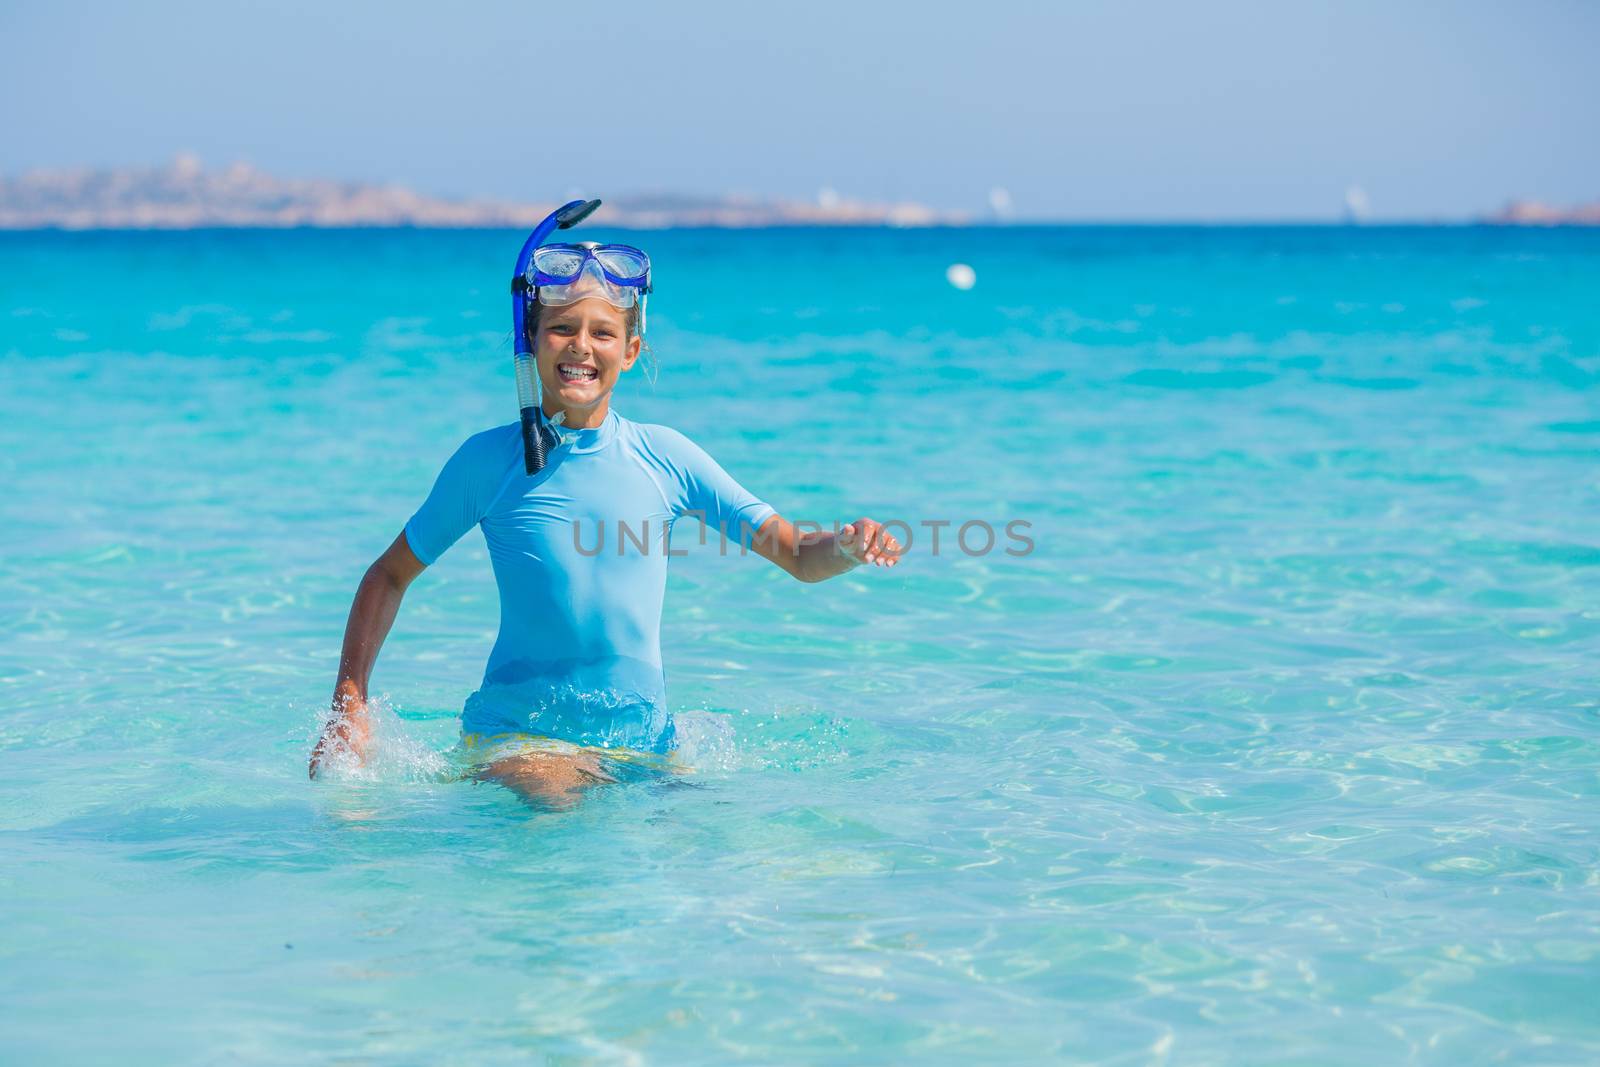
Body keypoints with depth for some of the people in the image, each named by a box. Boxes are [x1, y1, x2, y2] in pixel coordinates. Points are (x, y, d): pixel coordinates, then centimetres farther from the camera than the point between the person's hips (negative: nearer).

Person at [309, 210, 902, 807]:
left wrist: (848, 547, -16)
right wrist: (349, 707, -1)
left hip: (644, 739, 5)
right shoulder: (489, 460, 0)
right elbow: (390, 575, 9)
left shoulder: (665, 457, 4)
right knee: (553, 804, -33)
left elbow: (800, 557, 8)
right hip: (518, 736, -5)